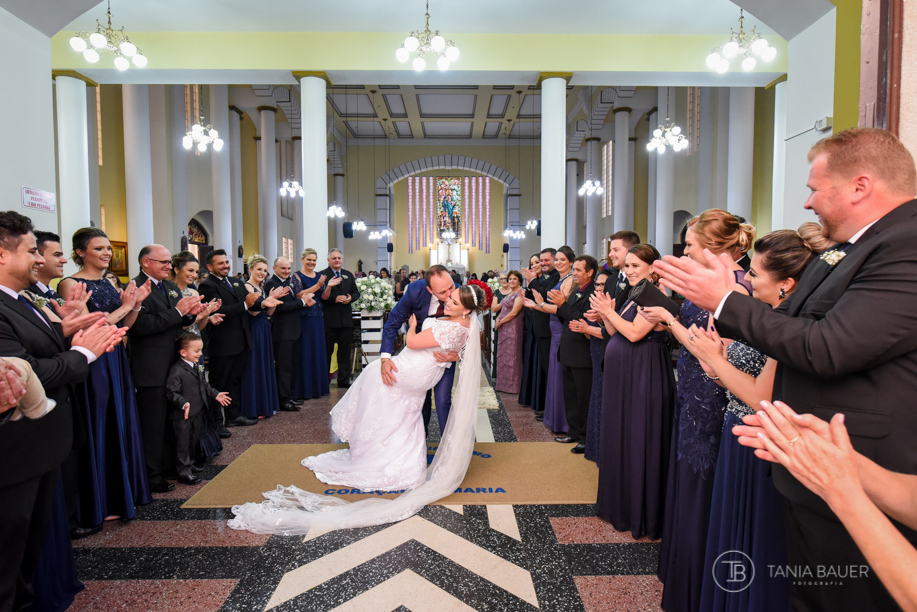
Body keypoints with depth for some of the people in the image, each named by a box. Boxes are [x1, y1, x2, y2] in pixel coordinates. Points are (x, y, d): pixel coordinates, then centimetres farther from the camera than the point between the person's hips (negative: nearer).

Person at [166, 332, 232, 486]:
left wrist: (215, 394, 14)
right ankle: (184, 472, 12)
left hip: (198, 412, 8)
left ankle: (190, 464, 37)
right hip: (182, 415, -8)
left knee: (193, 440, 21)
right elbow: (172, 392, -23)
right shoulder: (176, 371, -21)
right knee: (183, 443, 3)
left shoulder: (197, 366, 7)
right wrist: (184, 403, -34)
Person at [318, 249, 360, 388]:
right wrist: (335, 298, -24)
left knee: (345, 350, 10)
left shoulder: (349, 275, 14)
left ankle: (344, 380, 19)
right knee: (327, 351, 5)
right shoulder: (322, 275, -4)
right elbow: (321, 295, -12)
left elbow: (356, 292, 14)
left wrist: (350, 297, -6)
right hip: (329, 319, -5)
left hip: (346, 319, 5)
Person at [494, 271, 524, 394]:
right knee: (503, 355, 12)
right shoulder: (510, 293, 16)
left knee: (511, 356, -2)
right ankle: (504, 383, 22)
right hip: (504, 329, 9)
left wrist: (500, 322, -8)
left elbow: (514, 312, -18)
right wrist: (498, 319, 0)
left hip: (513, 328, -9)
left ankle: (512, 385, 8)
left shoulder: (520, 293, -12)